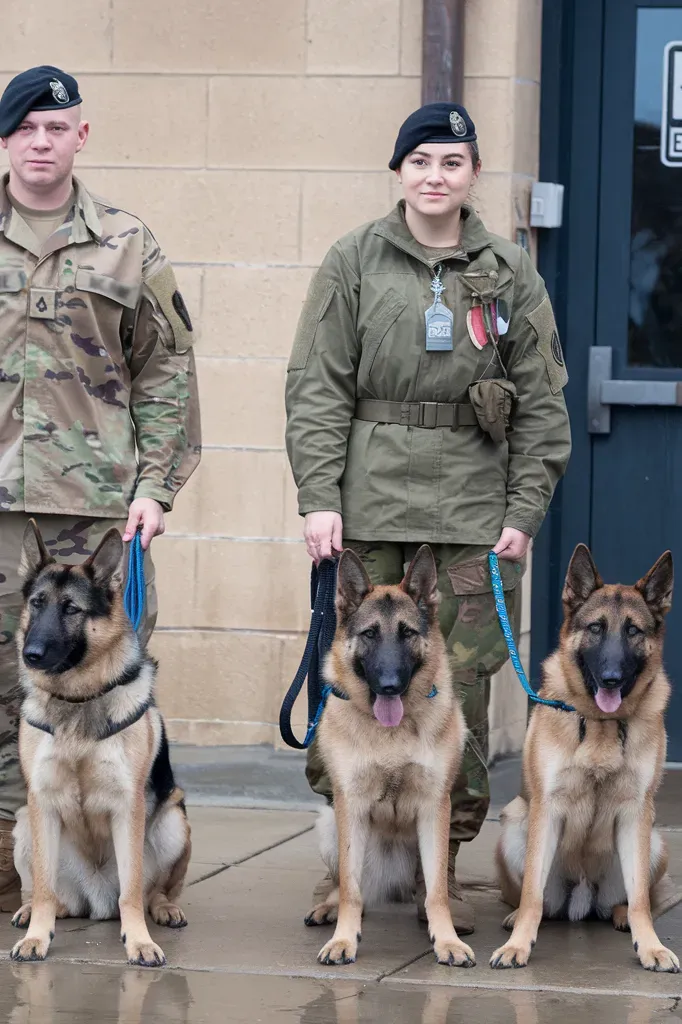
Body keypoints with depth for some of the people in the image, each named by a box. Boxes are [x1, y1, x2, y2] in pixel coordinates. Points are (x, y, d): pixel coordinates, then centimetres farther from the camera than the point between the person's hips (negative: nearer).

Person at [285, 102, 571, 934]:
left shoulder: (509, 273, 10)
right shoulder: (353, 263, 6)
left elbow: (541, 403, 10)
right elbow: (316, 387, 3)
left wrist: (525, 511, 2)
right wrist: (318, 496, -6)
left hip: (474, 506, 1)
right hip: (370, 500, -1)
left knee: (462, 681, -1)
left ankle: (440, 867, 8)